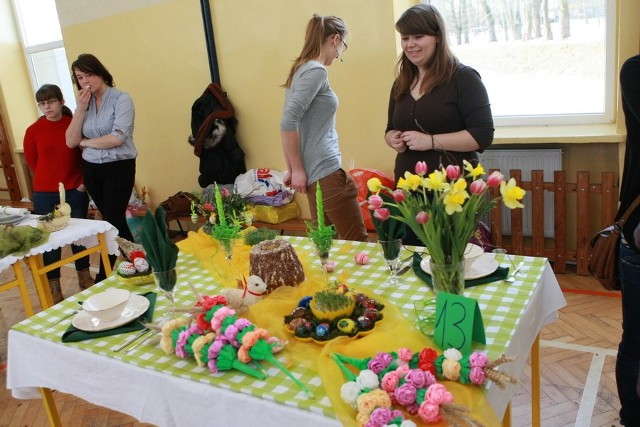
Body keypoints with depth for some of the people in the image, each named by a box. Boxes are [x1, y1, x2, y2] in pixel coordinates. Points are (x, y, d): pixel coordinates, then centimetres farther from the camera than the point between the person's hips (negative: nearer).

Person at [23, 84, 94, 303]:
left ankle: (85, 277, 31)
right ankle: (54, 288, 16)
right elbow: (32, 162, 6)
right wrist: (49, 181, 4)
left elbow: (85, 155, 6)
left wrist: (83, 181, -1)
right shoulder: (33, 131, -5)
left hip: (75, 192, 1)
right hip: (46, 195, -1)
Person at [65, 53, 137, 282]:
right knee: (114, 220, 14)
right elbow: (71, 142, 1)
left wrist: (86, 142, -6)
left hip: (118, 168, -6)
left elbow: (118, 138, -21)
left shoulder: (120, 98, -10)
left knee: (111, 222, -2)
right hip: (91, 170, 6)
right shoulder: (83, 103, 8)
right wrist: (81, 109, -8)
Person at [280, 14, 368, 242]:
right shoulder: (316, 71, -13)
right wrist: (297, 169, -14)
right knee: (357, 241, -2)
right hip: (326, 171, -10)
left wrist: (292, 169, 15)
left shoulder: (302, 68, 14)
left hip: (316, 172, 10)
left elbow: (291, 121, 15)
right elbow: (288, 123, -21)